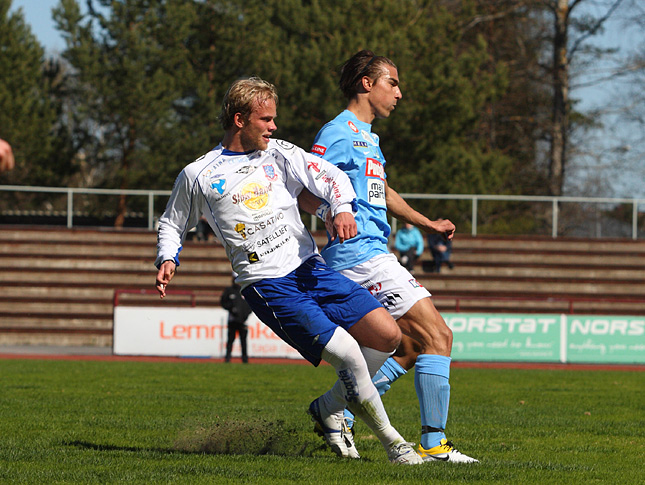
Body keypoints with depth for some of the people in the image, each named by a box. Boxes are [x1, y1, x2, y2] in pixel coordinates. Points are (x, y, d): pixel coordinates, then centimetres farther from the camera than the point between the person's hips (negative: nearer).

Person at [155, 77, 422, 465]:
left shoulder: (280, 154, 12)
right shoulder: (198, 176, 4)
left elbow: (330, 176, 3)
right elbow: (172, 224, 18)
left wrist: (342, 208, -18)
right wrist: (168, 260, -1)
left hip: (311, 268, 5)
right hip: (267, 286, -5)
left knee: (388, 335, -8)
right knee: (348, 353, -20)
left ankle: (329, 408, 12)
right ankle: (391, 442, -3)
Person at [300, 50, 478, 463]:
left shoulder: (367, 137, 22)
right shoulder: (339, 133, -9)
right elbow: (302, 192, -16)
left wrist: (426, 224, 39)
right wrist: (333, 214, -33)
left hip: (374, 255, 11)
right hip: (360, 254, -11)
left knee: (411, 349, 11)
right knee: (437, 336, -12)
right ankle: (434, 443, -13)